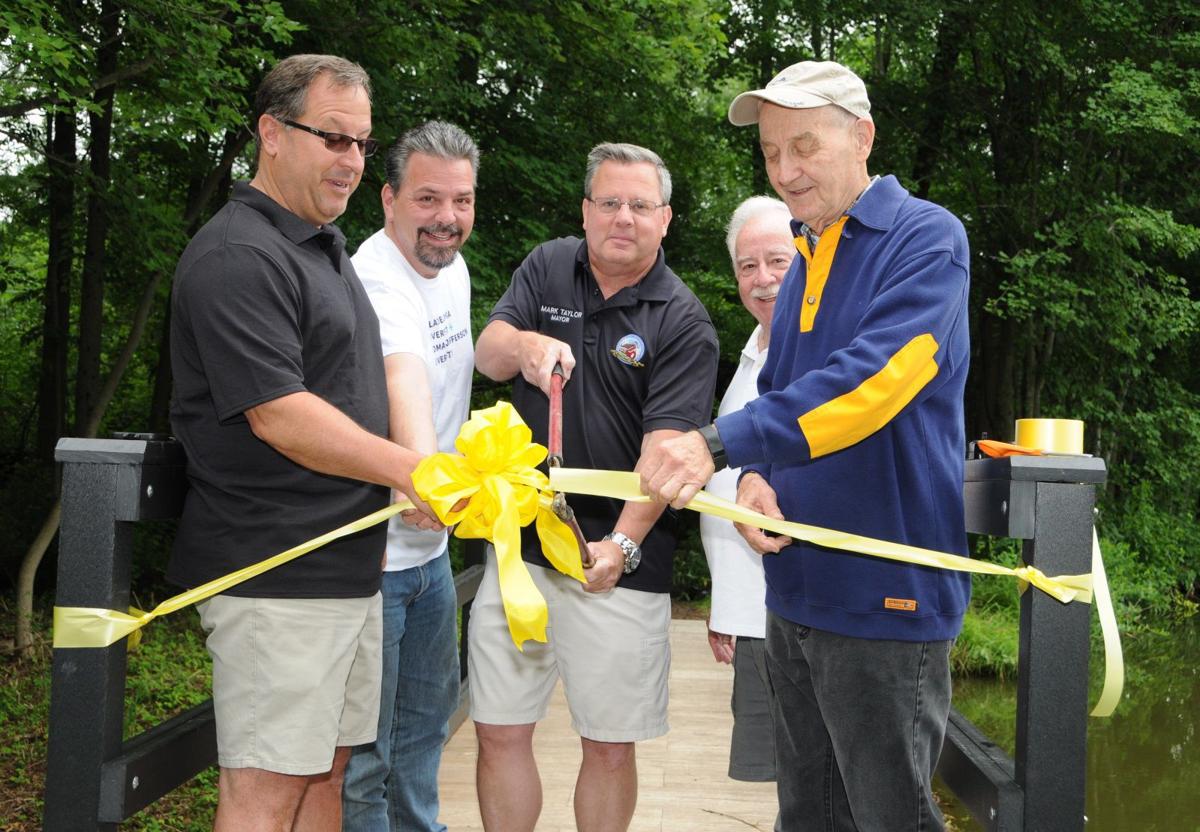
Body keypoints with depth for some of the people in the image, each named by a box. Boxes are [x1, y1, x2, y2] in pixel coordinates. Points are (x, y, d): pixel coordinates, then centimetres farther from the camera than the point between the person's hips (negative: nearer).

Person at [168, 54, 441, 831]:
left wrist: (407, 478, 15)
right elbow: (278, 415, -21)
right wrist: (409, 470, -15)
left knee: (325, 769, 15)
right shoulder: (236, 256, -14)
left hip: (349, 561, 10)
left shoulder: (326, 248, 19)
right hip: (276, 577, -10)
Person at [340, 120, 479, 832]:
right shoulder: (378, 279, -24)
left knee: (429, 708, 24)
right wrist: (422, 470, -60)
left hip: (430, 544, 10)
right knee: (361, 746, -2)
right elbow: (403, 374, -44)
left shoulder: (452, 268, 7)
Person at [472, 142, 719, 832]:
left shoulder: (683, 323, -3)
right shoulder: (549, 267, 9)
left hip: (620, 563, -2)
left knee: (611, 745, 6)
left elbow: (667, 445, -14)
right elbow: (488, 352, 0)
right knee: (499, 732, 6)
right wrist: (526, 345, -24)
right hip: (521, 540, 3)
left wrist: (623, 543, -27)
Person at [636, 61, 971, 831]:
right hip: (799, 588, 8)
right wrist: (755, 477, -3)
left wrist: (719, 443, -31)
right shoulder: (805, 261, 14)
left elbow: (869, 380, -26)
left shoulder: (925, 238, -11)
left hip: (886, 595, -8)